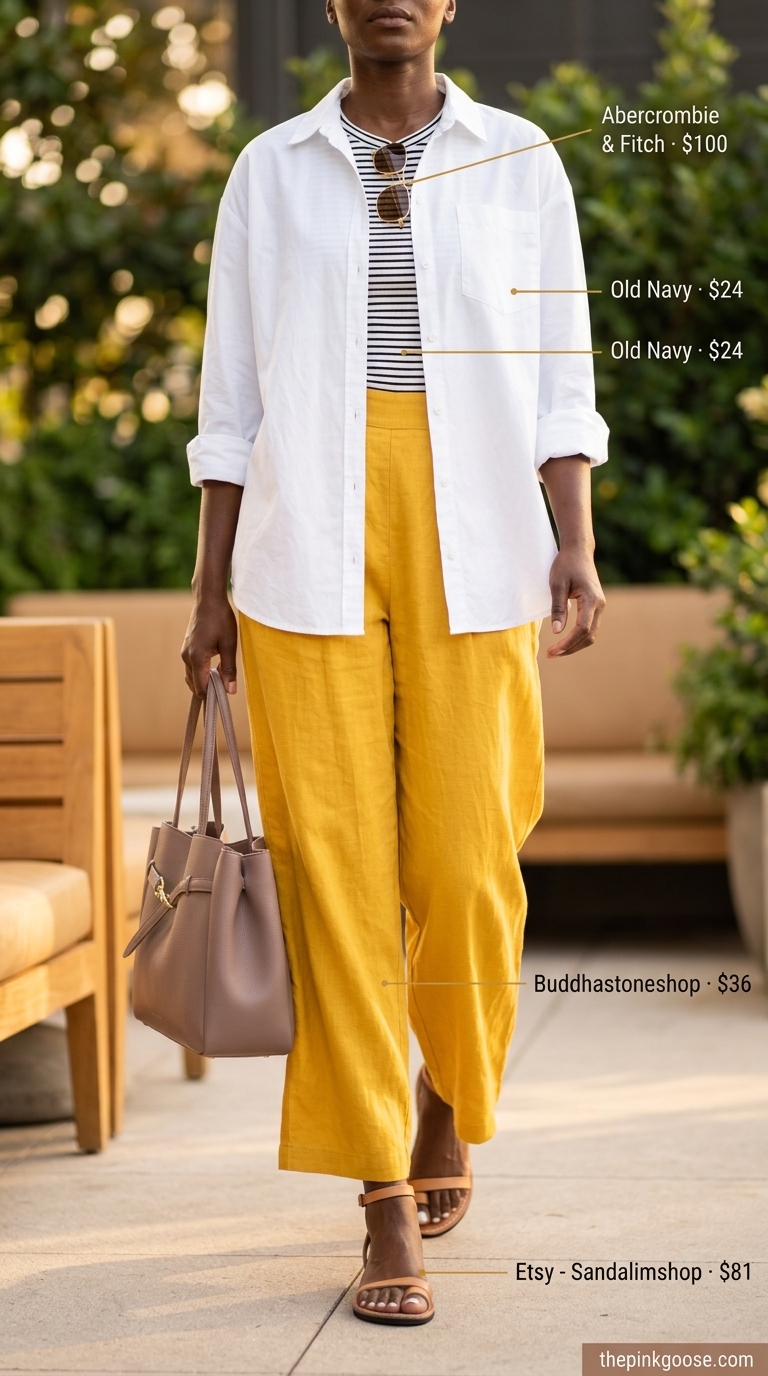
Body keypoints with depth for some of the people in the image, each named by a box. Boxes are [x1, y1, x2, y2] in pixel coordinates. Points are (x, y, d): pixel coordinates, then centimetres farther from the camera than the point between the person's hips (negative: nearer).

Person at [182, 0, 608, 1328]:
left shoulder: (521, 164, 8)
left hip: (469, 548, 0)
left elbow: (558, 375, 4)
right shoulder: (269, 173, 10)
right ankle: (389, 1214, 0)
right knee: (334, 864, -7)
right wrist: (209, 592, 4)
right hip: (309, 551, 0)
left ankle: (447, 1105, 31)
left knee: (465, 861, -2)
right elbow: (233, 395, 9)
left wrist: (576, 542, -10)